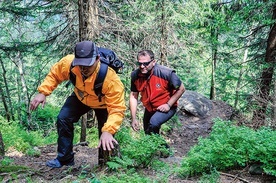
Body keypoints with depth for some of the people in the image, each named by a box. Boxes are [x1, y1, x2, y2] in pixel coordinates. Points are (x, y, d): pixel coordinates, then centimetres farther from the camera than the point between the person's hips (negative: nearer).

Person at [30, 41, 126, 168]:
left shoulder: (110, 78, -45)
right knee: (63, 118, -10)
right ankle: (65, 158, 7)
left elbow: (117, 109, -43)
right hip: (80, 97, 4)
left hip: (104, 102, -3)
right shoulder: (68, 62, -33)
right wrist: (43, 92, -21)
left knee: (106, 137, -7)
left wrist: (108, 131, -57)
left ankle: (105, 163, 24)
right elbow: (54, 74, -10)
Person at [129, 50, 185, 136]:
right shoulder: (135, 75, -17)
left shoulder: (166, 73, -29)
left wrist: (168, 105, -21)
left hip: (165, 108, -5)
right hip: (149, 109, 5)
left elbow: (181, 89, -16)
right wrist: (133, 118, -11)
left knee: (153, 123, -33)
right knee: (147, 134, 20)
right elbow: (133, 96, -8)